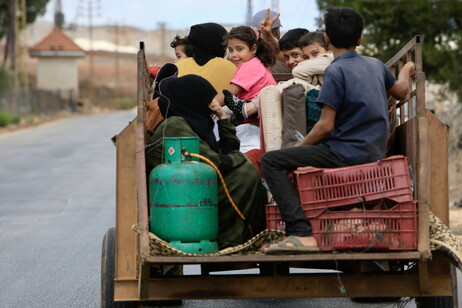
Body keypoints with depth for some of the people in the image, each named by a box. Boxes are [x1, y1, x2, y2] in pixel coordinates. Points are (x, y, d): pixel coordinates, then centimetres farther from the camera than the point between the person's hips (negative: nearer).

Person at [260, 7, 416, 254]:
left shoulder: (336, 71, -12)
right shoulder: (376, 65, 11)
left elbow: (326, 126, -15)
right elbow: (400, 91, 31)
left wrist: (297, 148, 0)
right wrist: (405, 72, 53)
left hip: (348, 154, -9)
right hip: (375, 154, 9)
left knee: (271, 161, -11)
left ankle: (301, 233, -26)